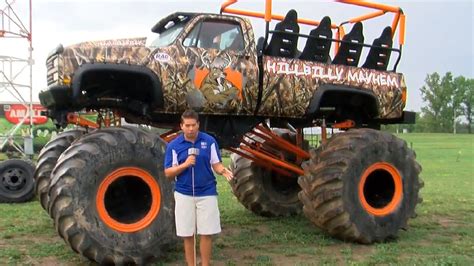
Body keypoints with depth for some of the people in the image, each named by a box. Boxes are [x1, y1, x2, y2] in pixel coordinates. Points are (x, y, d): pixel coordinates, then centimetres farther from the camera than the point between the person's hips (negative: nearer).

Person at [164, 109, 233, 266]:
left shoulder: (210, 141, -1)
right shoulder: (174, 145, -3)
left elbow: (216, 165, 1)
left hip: (207, 193, 0)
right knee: (187, 235, 6)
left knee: (207, 233, 3)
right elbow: (168, 173, -3)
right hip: (184, 194, 0)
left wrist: (223, 171, -21)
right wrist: (185, 165, -18)